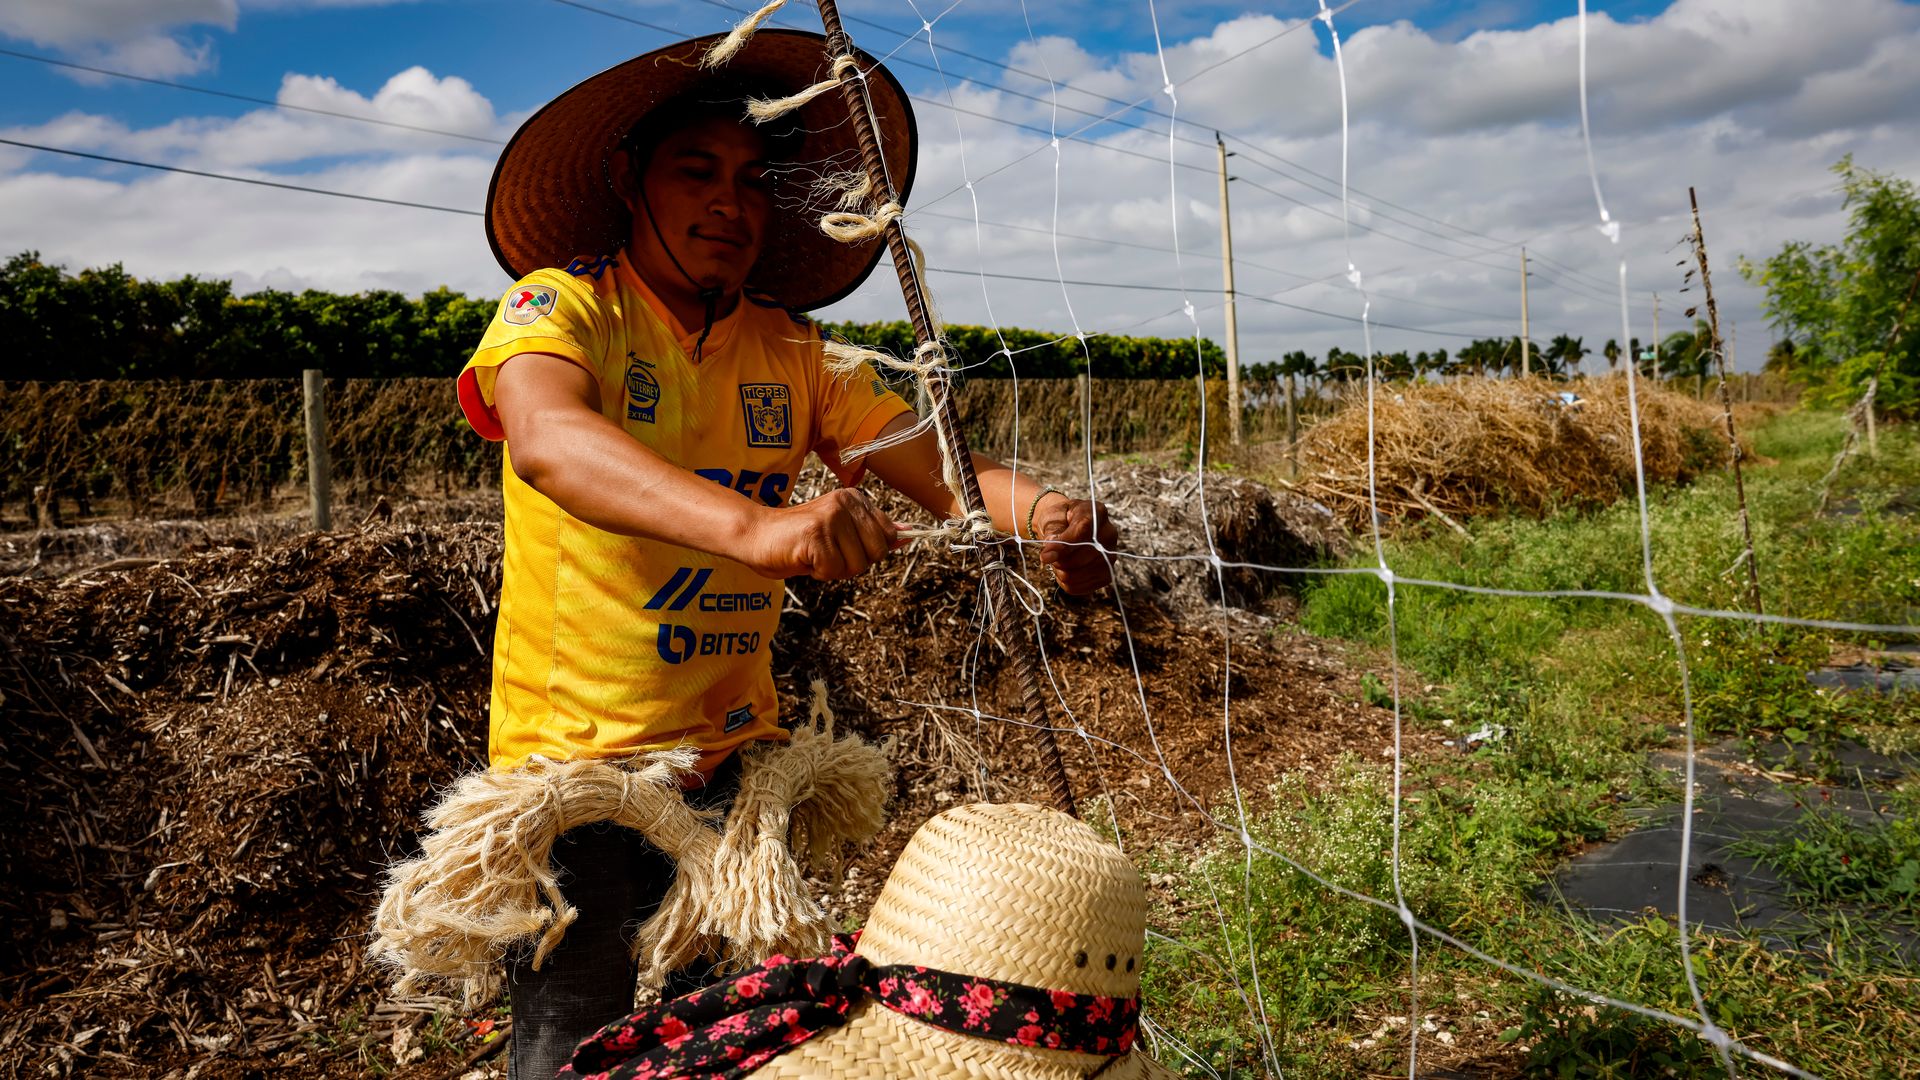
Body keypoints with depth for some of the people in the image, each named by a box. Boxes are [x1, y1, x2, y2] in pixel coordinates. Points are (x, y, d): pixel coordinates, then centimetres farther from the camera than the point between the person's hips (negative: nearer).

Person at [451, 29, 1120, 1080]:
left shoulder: (791, 351, 4)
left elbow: (936, 465, -6)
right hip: (581, 757, -4)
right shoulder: (560, 305, -10)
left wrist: (1039, 511, -29)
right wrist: (752, 525, -49)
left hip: (736, 759, 4)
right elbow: (546, 439, -32)